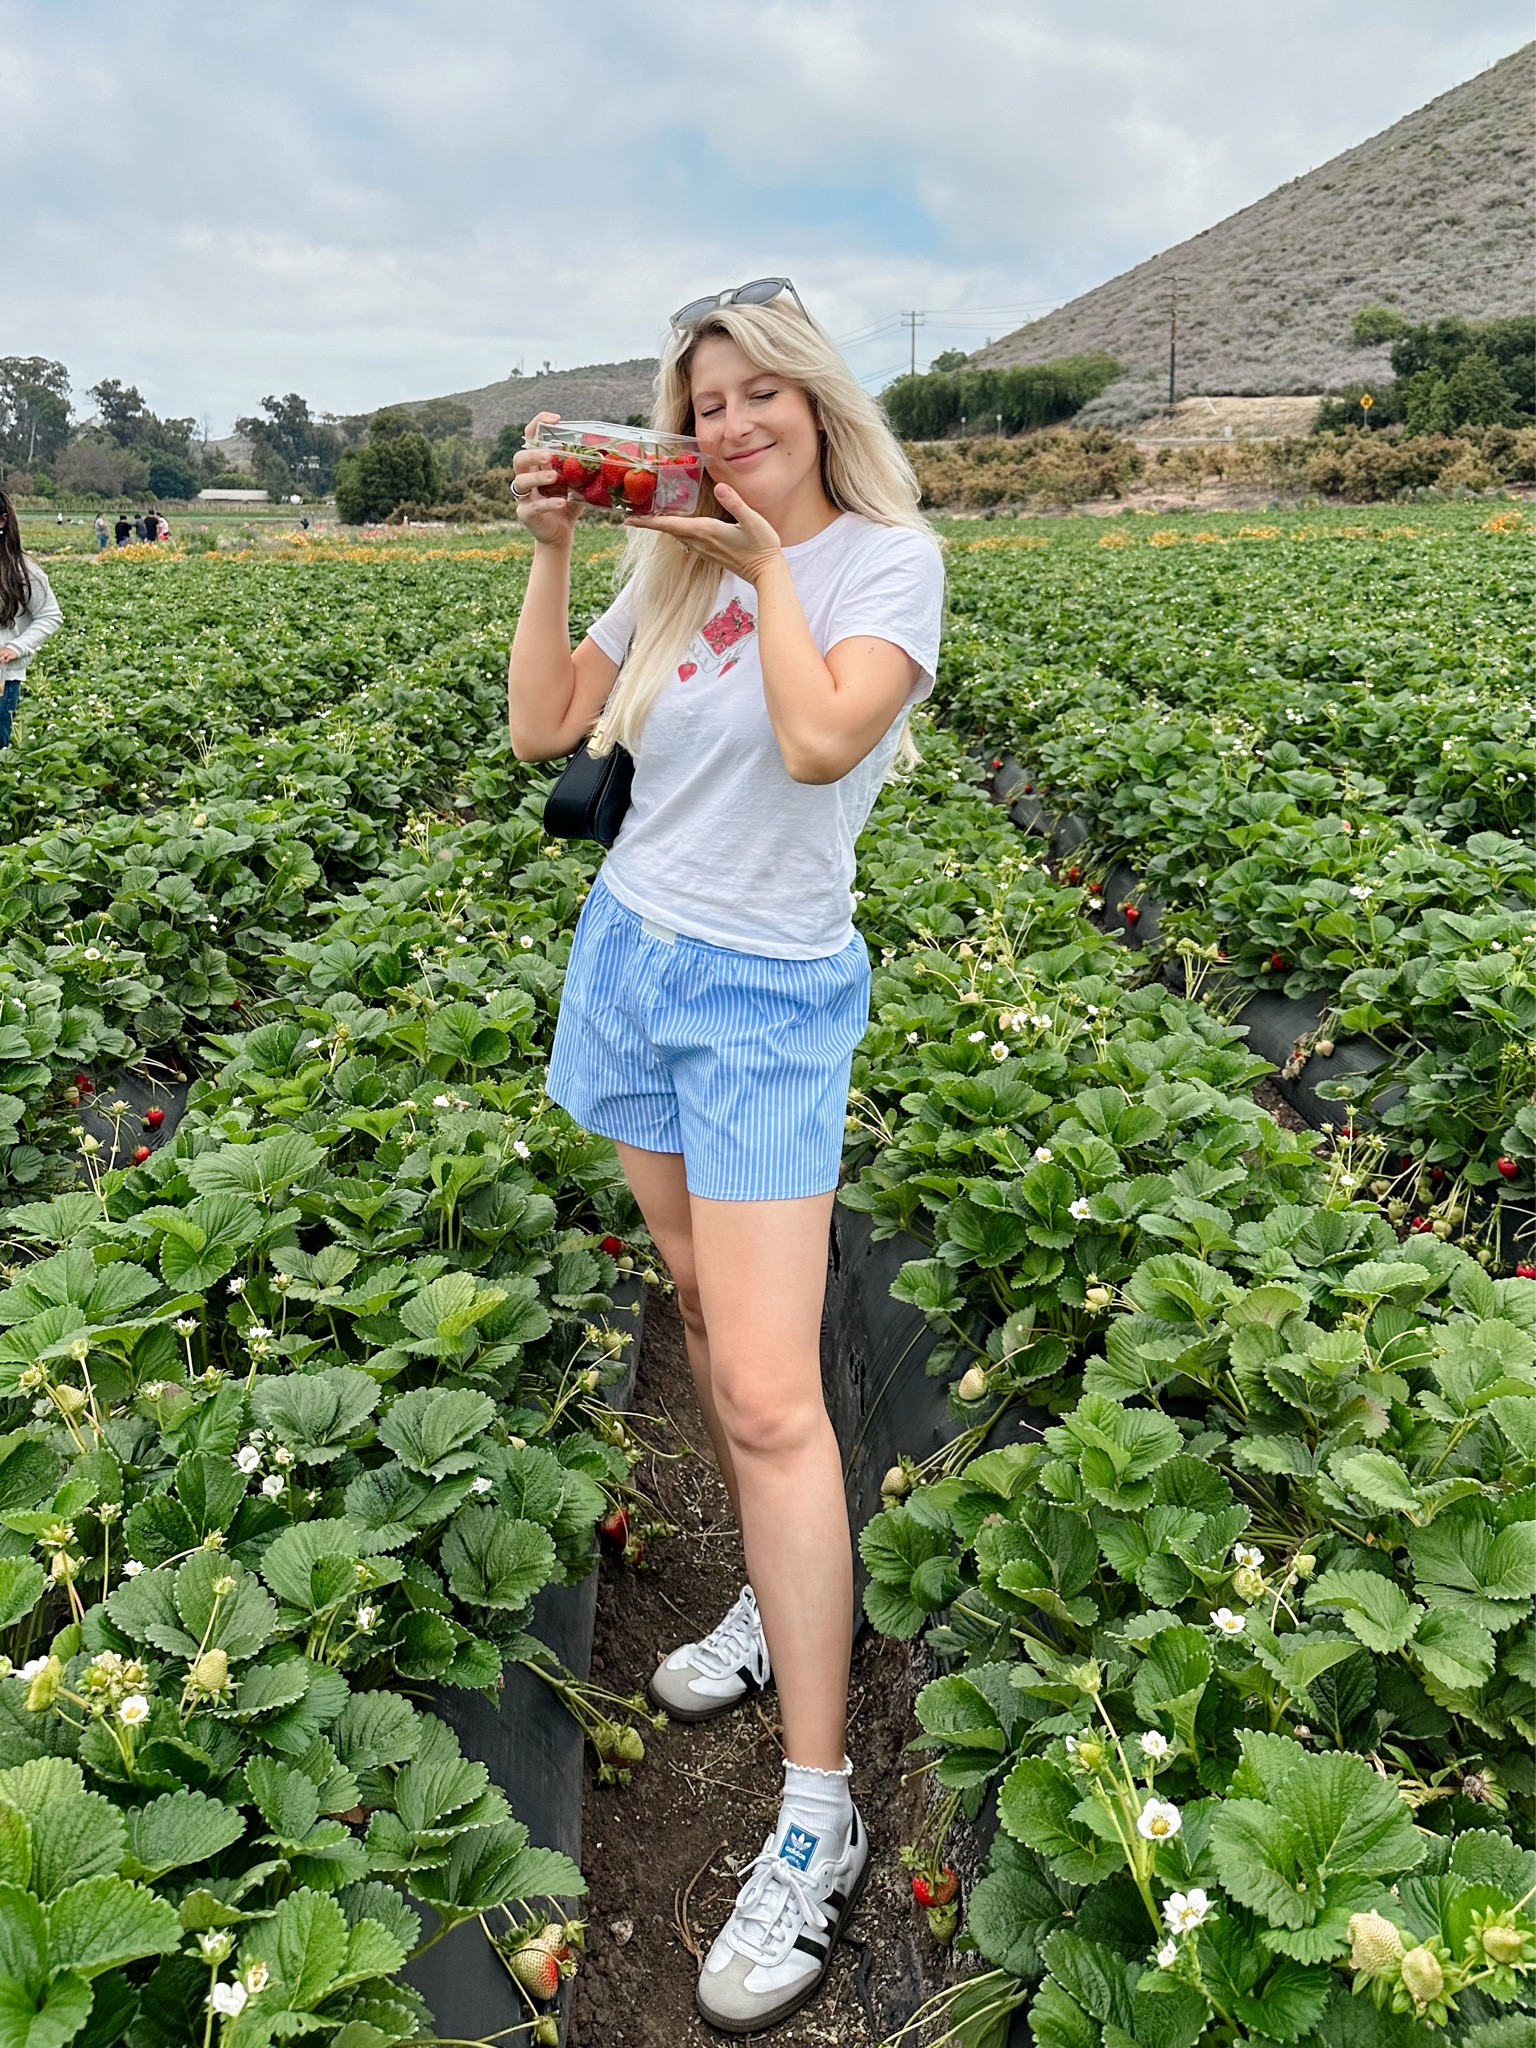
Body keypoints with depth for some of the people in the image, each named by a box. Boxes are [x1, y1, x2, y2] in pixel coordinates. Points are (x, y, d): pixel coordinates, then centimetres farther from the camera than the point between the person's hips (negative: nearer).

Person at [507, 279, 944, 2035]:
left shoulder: (885, 555, -7)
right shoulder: (672, 563, 9)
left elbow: (822, 739, -24)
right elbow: (539, 729, 5)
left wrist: (772, 560, -14)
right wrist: (550, 547, -1)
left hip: (767, 999, -6)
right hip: (629, 954, 7)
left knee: (769, 1396, -12)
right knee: (702, 1309, 14)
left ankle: (818, 1822, -1)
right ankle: (781, 1598, 36)